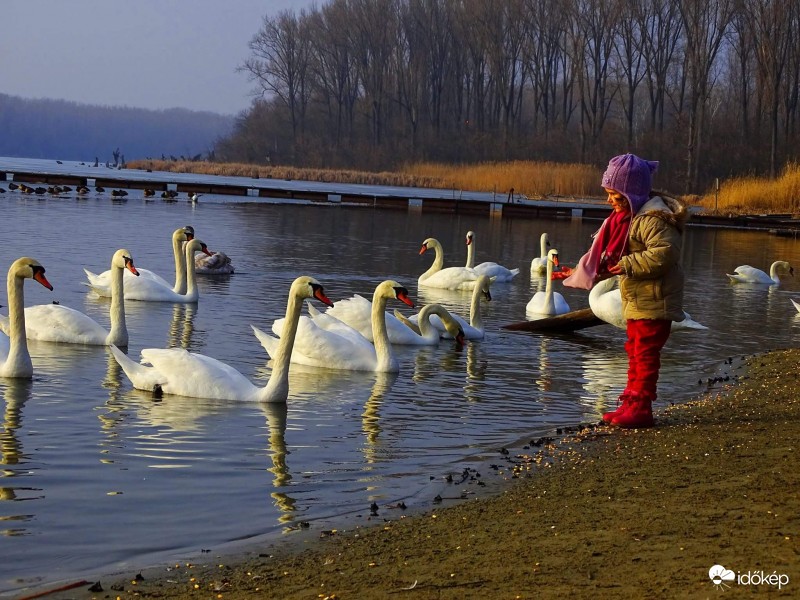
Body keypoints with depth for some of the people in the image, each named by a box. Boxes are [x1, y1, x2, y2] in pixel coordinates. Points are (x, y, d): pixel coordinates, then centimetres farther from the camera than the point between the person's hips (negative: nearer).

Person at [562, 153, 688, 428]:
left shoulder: (654, 218, -20)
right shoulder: (631, 215, 14)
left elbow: (664, 253, -31)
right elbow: (615, 257, 24)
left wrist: (629, 265, -27)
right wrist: (584, 272, 21)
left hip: (653, 302, -11)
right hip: (637, 302, 11)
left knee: (645, 353, -6)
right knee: (635, 351, 15)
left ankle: (640, 408, -1)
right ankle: (631, 403, 22)